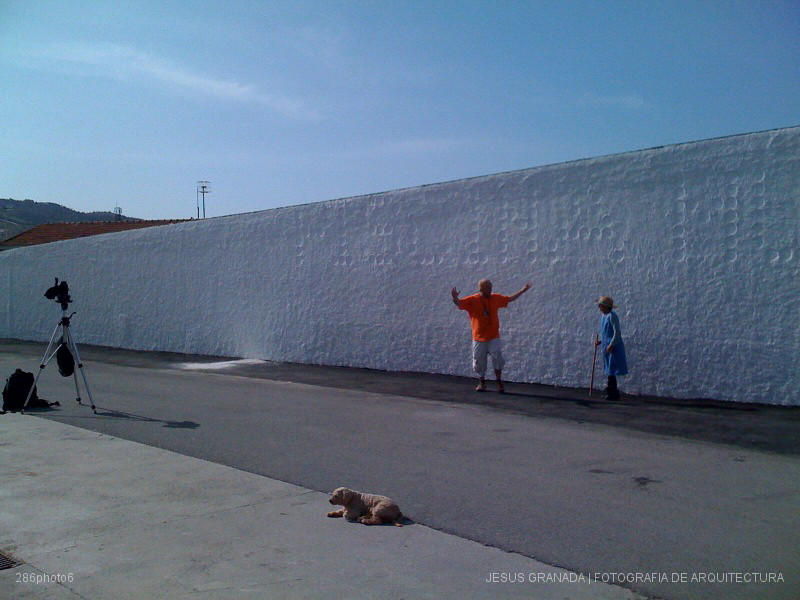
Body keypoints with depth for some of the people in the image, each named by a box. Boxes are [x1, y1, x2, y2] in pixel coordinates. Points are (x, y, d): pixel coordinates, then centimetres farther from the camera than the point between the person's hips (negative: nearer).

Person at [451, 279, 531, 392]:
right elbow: (458, 303, -15)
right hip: (479, 337, -1)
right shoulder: (472, 300, -6)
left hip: (493, 337, 1)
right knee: (479, 361, 4)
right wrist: (455, 297, -37)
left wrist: (522, 291, 17)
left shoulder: (495, 298, 5)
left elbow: (510, 299, 19)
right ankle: (482, 383, 21)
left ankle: (499, 382, 6)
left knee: (497, 357, -9)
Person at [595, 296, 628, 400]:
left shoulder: (612, 316, -16)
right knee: (609, 370, 15)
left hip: (614, 347, -9)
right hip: (606, 345, 9)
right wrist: (599, 341, 10)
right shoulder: (603, 316, 12)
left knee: (611, 371, -7)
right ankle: (610, 391, 23)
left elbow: (617, 332, -19)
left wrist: (611, 345, -21)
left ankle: (613, 393, -1)